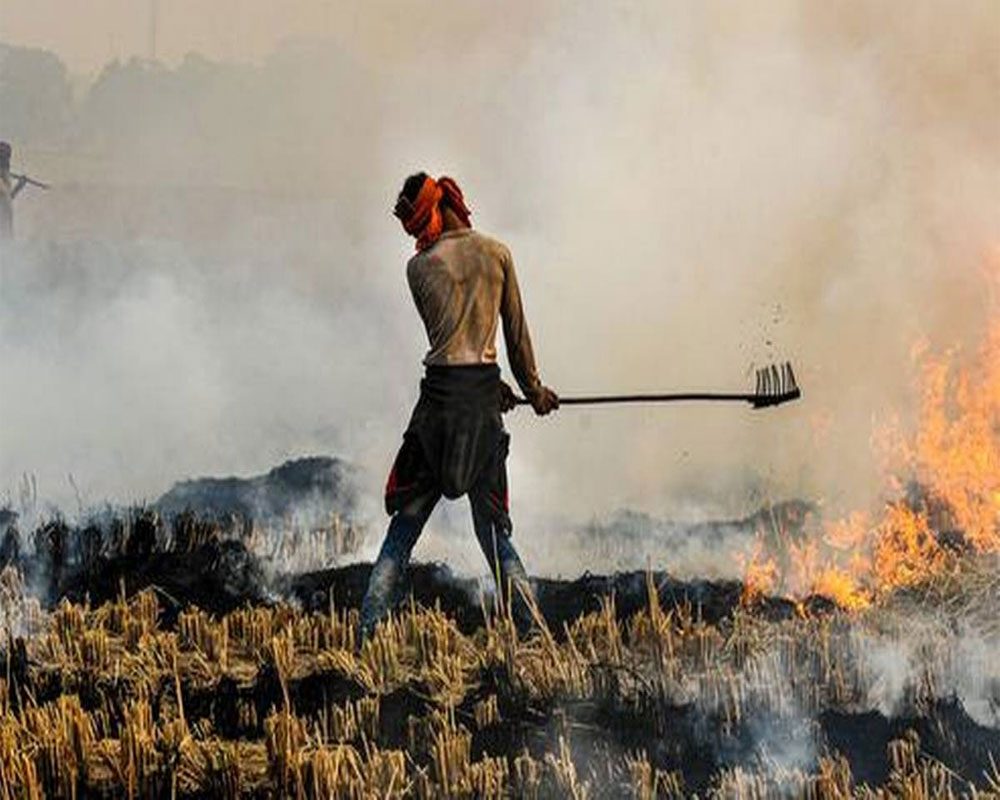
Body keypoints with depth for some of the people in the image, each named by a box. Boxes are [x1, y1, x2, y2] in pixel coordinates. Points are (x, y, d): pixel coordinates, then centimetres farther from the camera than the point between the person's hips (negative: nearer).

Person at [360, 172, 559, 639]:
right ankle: (531, 631, -2)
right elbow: (516, 332, 10)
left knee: (405, 522, 5)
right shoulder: (497, 254, 4)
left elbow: (441, 334, 12)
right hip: (484, 394, 1)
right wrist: (533, 388, 24)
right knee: (494, 528, 7)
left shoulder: (420, 268, 3)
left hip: (440, 391, -1)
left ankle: (368, 631, -2)